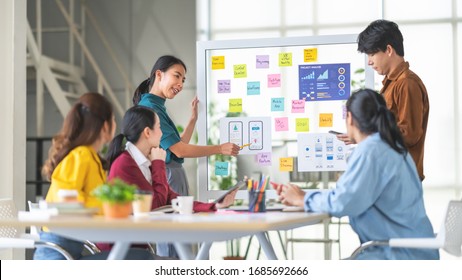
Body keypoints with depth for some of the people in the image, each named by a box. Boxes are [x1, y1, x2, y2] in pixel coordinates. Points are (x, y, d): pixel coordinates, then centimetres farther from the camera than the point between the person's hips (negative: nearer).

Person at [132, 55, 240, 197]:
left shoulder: (158, 106, 15)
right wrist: (220, 148, -10)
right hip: (165, 175, -9)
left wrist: (193, 118, 19)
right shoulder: (149, 107, -14)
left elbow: (178, 145, 19)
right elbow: (179, 150, -16)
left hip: (175, 174, 9)